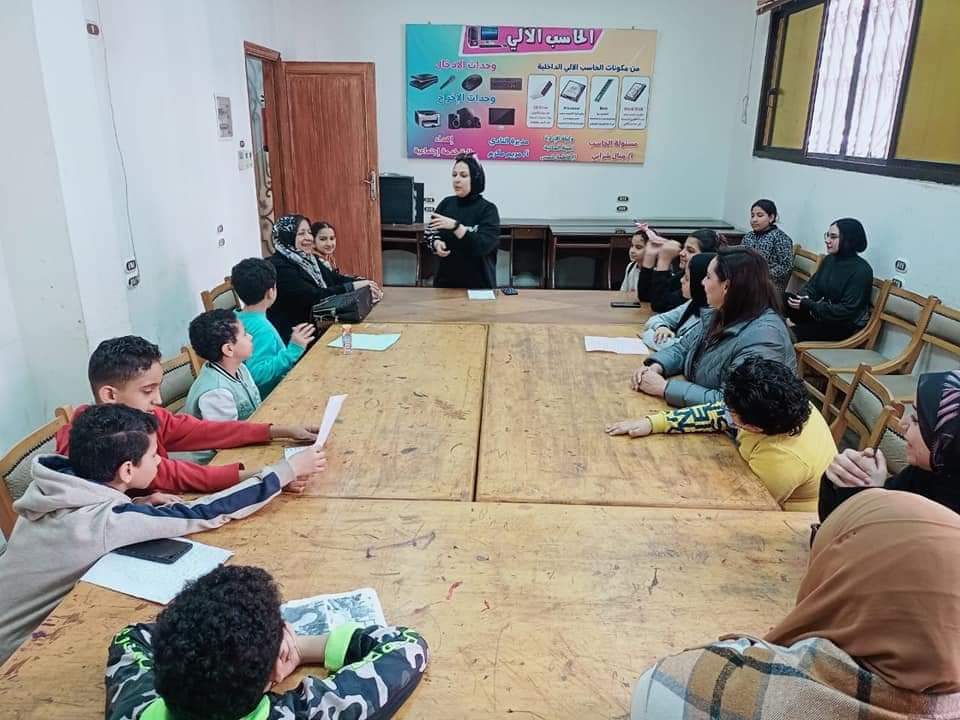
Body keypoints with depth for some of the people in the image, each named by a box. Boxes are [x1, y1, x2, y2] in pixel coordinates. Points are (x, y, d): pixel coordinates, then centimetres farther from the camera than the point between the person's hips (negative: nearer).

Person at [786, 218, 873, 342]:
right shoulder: (829, 259, 5)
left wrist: (809, 305, -26)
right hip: (822, 314, 7)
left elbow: (847, 310, -23)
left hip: (846, 325, -7)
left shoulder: (861, 270, -18)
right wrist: (803, 297, -16)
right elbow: (813, 285, 10)